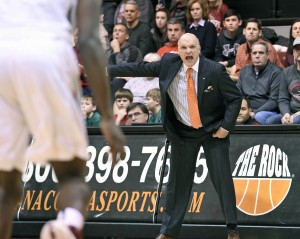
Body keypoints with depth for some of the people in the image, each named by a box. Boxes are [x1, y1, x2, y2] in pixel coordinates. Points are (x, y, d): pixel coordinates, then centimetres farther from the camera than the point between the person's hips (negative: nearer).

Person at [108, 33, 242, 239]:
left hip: (213, 130, -3)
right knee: (178, 181, 7)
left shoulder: (215, 70, -17)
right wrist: (106, 71, -3)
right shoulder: (169, 64, -8)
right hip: (183, 132, 3)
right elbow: (140, 68, -1)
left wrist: (226, 126, -17)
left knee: (222, 178, -5)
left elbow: (235, 98, -10)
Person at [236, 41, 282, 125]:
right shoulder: (244, 71, 19)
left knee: (259, 117, -39)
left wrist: (255, 113, -17)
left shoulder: (276, 72, 0)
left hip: (268, 111, -4)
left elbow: (274, 100, -7)